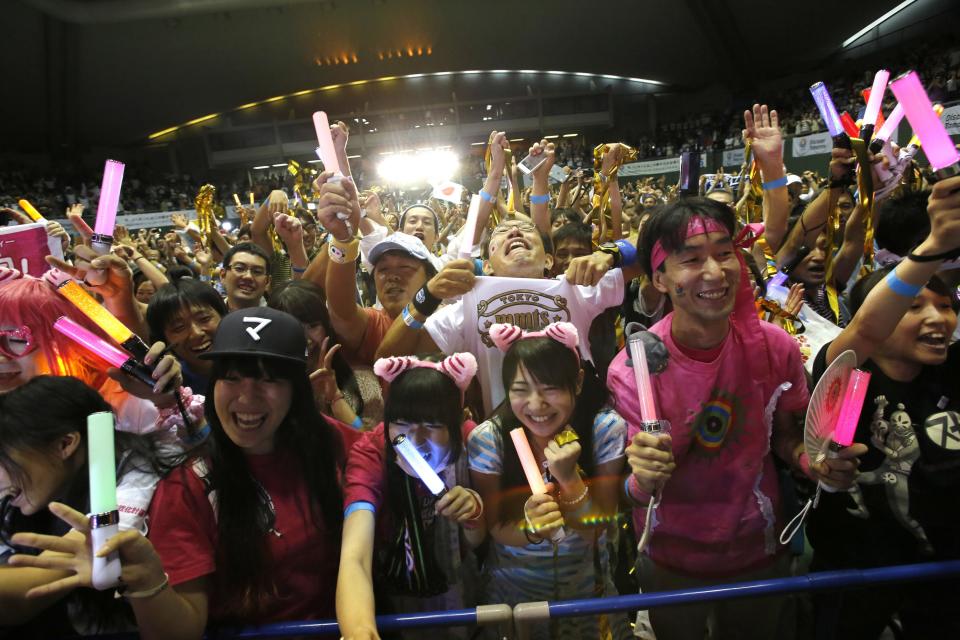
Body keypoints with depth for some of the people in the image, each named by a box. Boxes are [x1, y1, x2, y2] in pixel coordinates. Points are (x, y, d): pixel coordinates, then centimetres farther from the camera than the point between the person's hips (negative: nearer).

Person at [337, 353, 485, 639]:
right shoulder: (371, 453, -24)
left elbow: (475, 541, -5)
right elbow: (353, 558, -37)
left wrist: (474, 511, -26)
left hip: (454, 590, 2)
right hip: (391, 596, -1)